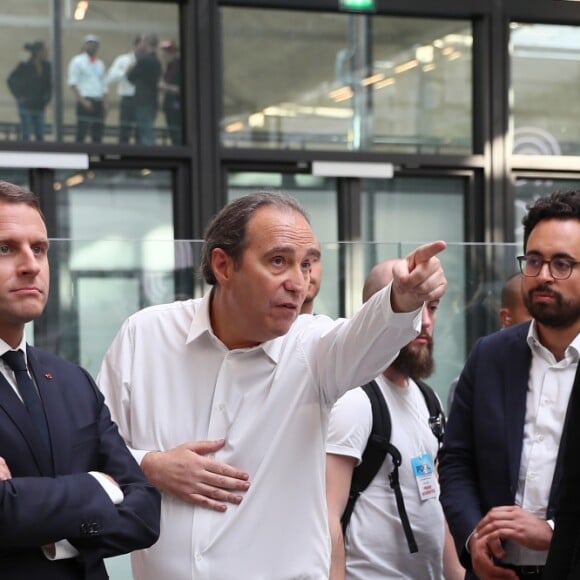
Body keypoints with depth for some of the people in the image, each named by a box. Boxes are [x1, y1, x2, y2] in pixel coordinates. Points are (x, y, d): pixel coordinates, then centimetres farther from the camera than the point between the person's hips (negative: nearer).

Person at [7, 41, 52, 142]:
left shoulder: (46, 66, 3)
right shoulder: (25, 66, -11)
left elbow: (48, 84, 16)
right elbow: (11, 80, -2)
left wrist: (47, 97, 5)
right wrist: (19, 95, -6)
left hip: (39, 107, 5)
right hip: (26, 106, -5)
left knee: (40, 136, 5)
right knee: (26, 135, -4)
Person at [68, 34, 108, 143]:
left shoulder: (100, 64, 18)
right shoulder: (77, 61, -1)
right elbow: (73, 83, -7)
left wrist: (105, 103, 9)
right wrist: (83, 101, -16)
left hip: (98, 101, 6)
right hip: (85, 101, -6)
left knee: (98, 134, 5)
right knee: (82, 132, -10)